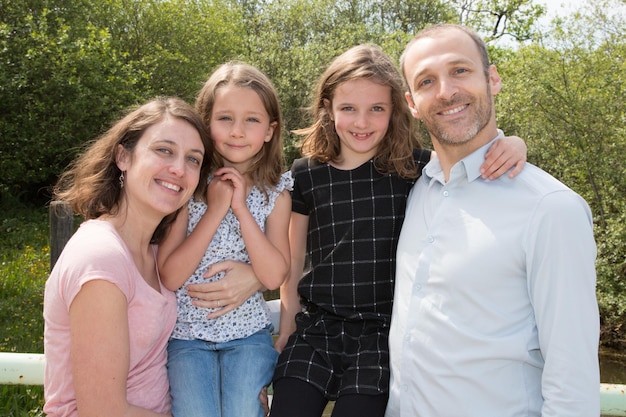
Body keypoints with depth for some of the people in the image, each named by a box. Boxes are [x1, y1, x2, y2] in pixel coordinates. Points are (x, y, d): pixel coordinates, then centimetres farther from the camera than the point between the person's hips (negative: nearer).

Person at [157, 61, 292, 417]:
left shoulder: (276, 191, -2)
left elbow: (274, 277, -11)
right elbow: (170, 276, -11)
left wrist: (242, 208, -16)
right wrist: (214, 211, -17)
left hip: (248, 333, 1)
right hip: (187, 334, 0)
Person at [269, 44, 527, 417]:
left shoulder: (413, 167, -3)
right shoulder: (306, 175, 1)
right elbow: (293, 268, 8)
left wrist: (512, 144, -27)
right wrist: (284, 338, 12)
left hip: (381, 333, -1)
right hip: (314, 331, 2)